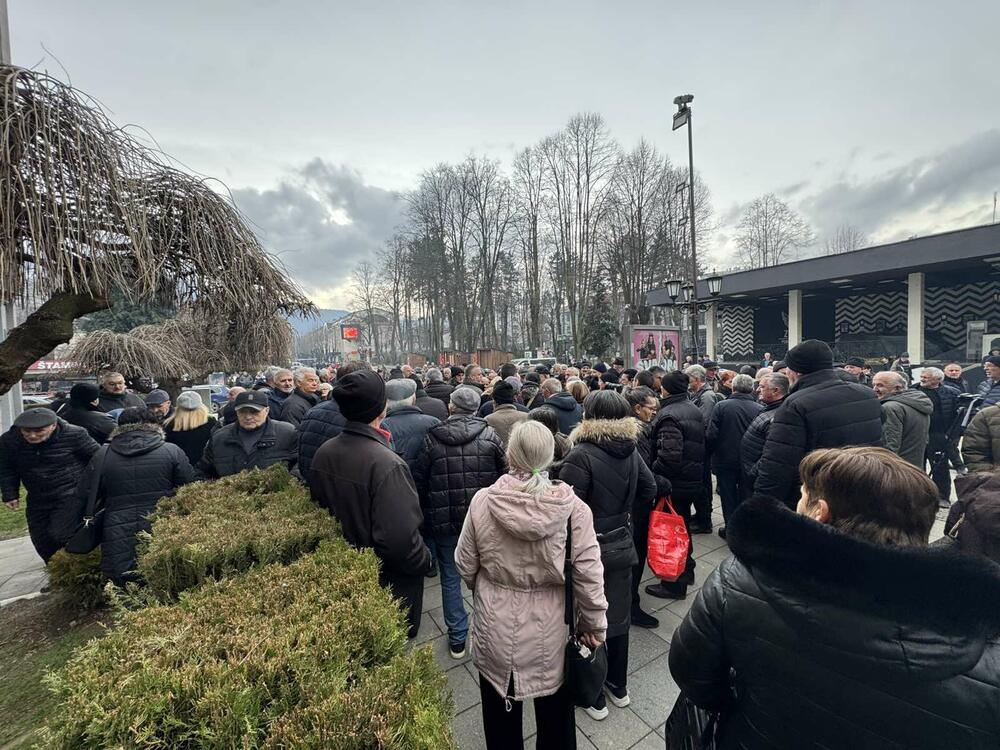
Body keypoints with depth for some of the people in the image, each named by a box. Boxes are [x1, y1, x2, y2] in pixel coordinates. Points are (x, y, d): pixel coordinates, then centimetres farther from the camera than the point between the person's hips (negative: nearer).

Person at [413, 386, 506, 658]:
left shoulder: (432, 437, -7)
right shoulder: (489, 434, -8)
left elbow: (419, 481, -1)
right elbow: (505, 475, -5)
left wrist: (425, 516, 13)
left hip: (444, 520, -1)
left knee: (450, 578, 16)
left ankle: (457, 638, 27)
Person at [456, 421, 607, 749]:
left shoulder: (482, 500, -18)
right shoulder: (573, 507, -21)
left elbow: (465, 564, -6)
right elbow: (588, 574, -17)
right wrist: (594, 624, 0)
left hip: (496, 627, 1)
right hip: (551, 629, 0)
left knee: (501, 714, 28)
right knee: (555, 713, 28)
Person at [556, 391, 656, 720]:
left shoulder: (580, 456, -25)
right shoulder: (631, 450, -5)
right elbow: (649, 490, 6)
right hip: (622, 545, 6)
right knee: (618, 615, 22)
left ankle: (593, 696, 32)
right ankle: (618, 685, 42)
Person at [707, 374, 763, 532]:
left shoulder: (721, 406, -14)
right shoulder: (760, 409, -11)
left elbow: (711, 435, -15)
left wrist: (710, 453, 2)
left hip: (725, 461, -1)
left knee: (728, 497, 13)